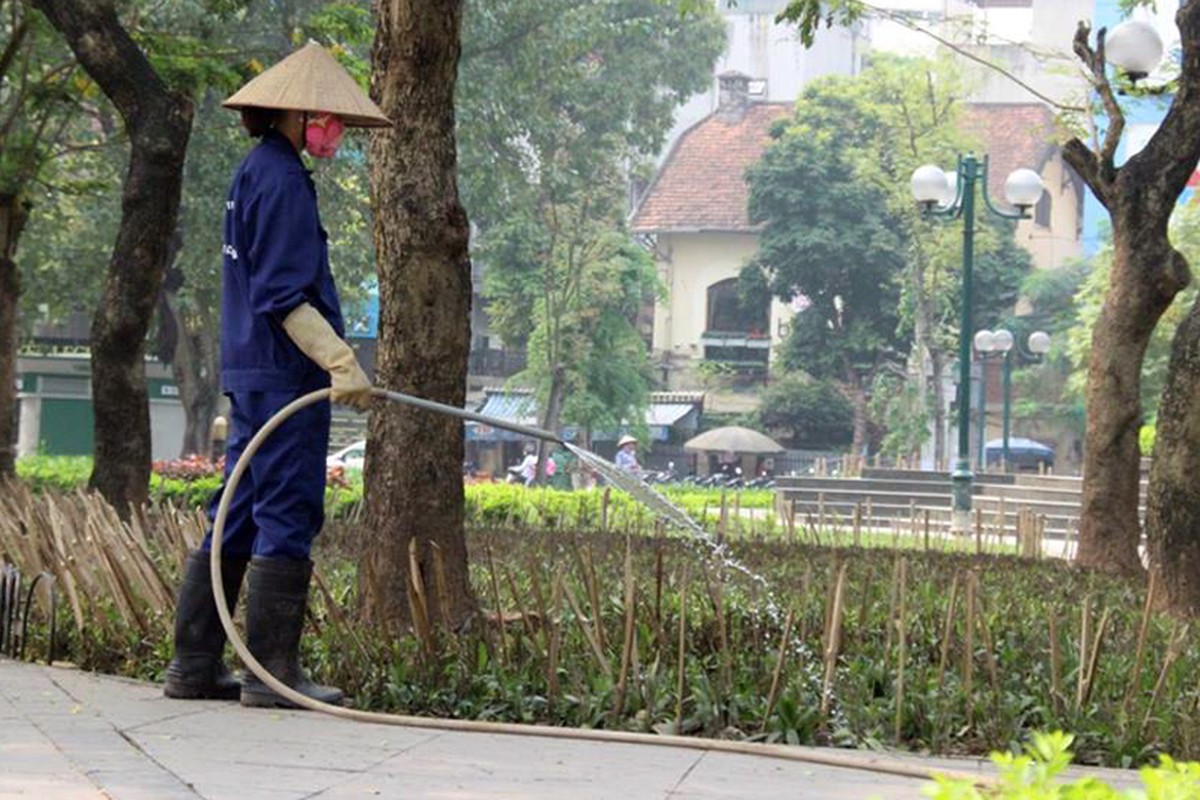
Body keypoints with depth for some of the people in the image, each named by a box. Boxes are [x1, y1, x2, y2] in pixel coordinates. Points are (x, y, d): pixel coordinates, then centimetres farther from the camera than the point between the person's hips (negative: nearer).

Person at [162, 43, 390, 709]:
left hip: (252, 374, 10)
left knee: (237, 520, 12)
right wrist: (342, 363, -22)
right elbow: (284, 296, -19)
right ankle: (272, 672, -3)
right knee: (287, 519, -6)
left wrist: (331, 360, 24)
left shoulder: (255, 174, 19)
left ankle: (194, 665, 15)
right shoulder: (281, 179, -12)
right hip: (283, 378, -10)